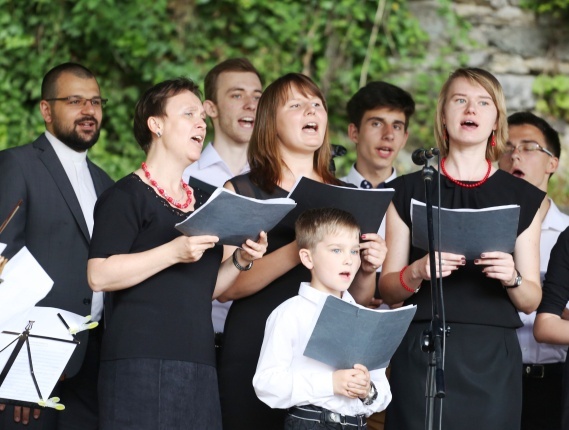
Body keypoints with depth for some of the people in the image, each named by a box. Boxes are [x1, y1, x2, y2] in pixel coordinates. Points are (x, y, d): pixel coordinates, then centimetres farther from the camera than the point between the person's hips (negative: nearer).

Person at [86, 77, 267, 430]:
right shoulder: (127, 196, -3)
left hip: (198, 362, 7)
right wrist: (173, 252, -21)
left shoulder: (201, 202, 21)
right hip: (142, 361, -7)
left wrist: (241, 261, 7)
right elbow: (99, 276, -15)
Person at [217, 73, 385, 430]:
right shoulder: (242, 192, 4)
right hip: (256, 356, -3)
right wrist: (296, 253, -22)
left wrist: (367, 271, -6)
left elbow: (359, 300, 16)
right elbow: (224, 286, -9)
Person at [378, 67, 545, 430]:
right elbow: (388, 290, 7)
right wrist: (418, 271, -13)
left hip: (494, 359, 1)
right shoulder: (409, 191, 8)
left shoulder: (523, 198, 10)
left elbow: (531, 301, 8)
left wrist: (512, 279, -13)